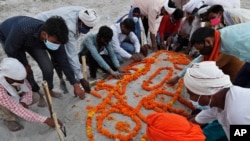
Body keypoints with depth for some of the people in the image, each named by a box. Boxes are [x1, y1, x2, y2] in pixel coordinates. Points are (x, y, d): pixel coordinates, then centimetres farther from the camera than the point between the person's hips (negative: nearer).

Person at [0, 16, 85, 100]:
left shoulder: (55, 38, -31)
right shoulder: (22, 30, -45)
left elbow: (63, 62, -22)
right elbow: (10, 50, -27)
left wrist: (75, 85, -20)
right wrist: (25, 65, -13)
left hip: (33, 41, 3)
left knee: (48, 67, -13)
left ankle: (48, 90, 13)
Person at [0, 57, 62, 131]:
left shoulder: (16, 76, -30)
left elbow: (28, 88, -12)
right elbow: (19, 111, -42)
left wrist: (24, 102, -31)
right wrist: (45, 120, -46)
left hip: (15, 97, 5)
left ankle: (11, 111, 6)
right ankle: (8, 119, -1)